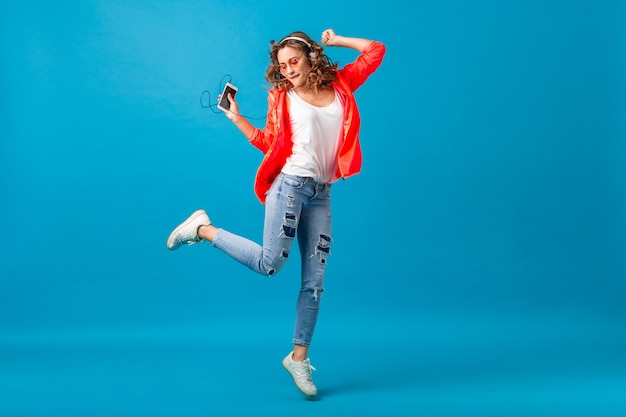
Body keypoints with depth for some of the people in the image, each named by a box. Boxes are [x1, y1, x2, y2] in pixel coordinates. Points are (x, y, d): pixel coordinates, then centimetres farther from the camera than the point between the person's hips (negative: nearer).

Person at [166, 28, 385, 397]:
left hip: (321, 194, 3)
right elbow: (270, 143, 8)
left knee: (315, 282, 3)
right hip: (290, 184, -3)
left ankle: (299, 357, 12)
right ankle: (203, 229, 6)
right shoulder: (282, 95, 5)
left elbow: (376, 51, 14)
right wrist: (237, 118, 2)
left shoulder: (341, 85, 10)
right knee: (269, 264, -13)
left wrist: (335, 40, 12)